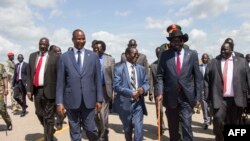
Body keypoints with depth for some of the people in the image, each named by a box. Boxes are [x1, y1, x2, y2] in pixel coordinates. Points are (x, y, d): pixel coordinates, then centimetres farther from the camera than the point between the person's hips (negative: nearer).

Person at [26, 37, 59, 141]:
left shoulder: (55, 57, -4)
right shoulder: (32, 56, 11)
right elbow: (29, 74, 10)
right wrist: (29, 89, 2)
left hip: (49, 90, -5)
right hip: (36, 90, 5)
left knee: (48, 117, 4)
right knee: (39, 113, 18)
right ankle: (49, 130, 43)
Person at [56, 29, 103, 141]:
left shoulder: (93, 56, 3)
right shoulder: (64, 57, 2)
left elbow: (98, 79, 4)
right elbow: (60, 81, 1)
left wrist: (99, 99, 1)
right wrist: (59, 102, -3)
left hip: (89, 100, 0)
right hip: (71, 100, 0)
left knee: (90, 129, 7)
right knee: (74, 132, 11)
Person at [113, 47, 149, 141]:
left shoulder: (141, 69, 10)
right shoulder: (119, 68, -4)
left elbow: (146, 83, 10)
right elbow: (116, 86, -12)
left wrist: (143, 89, -14)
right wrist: (131, 93, -21)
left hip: (138, 103, 2)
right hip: (125, 103, -2)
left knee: (139, 129, -6)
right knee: (127, 130, 15)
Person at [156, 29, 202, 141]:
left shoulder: (192, 54, 1)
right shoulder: (165, 55, 0)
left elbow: (198, 77, 2)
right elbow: (160, 76, 0)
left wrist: (198, 97, -1)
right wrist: (160, 93, -12)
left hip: (187, 97, -1)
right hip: (170, 97, 1)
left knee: (186, 124, -8)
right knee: (173, 127, 14)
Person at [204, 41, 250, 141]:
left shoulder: (241, 61, 9)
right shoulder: (213, 62, 6)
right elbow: (207, 80, 3)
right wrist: (208, 97, -3)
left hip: (236, 99, 1)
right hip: (219, 99, -1)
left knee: (234, 123, 11)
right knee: (218, 120, -11)